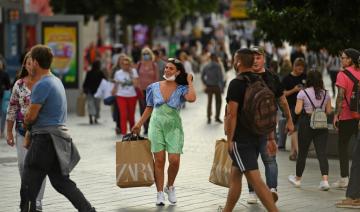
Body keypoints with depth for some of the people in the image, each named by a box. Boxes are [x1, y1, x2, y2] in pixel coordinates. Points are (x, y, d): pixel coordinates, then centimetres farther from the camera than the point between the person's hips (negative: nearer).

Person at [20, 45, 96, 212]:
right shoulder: (56, 81, 15)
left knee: (29, 184, -3)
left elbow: (30, 117, -14)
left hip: (44, 139, -9)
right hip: (59, 134, 9)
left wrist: (26, 123, 7)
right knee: (61, 181, 12)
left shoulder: (42, 85, -15)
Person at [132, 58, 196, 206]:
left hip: (174, 127, -1)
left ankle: (170, 187, 16)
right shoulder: (154, 87, 5)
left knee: (174, 160, -10)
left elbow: (192, 98, -24)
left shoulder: (181, 89, -2)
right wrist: (139, 124, 13)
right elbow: (149, 108, 14)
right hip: (156, 125, 1)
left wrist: (189, 82, -10)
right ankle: (160, 193, 6)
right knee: (159, 160, -3)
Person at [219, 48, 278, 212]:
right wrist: (270, 138, 17)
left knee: (255, 179, -11)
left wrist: (229, 139, -11)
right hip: (257, 137, 9)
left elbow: (232, 114, -17)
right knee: (235, 175, 20)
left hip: (241, 139, -9)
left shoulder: (236, 83, -13)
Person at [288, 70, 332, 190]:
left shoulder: (303, 93, -7)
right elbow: (329, 111, 6)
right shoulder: (326, 94, 3)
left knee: (302, 152, 11)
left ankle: (297, 179, 25)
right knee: (322, 152, -1)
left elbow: (297, 111, -10)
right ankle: (325, 180, -15)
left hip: (306, 123, -2)